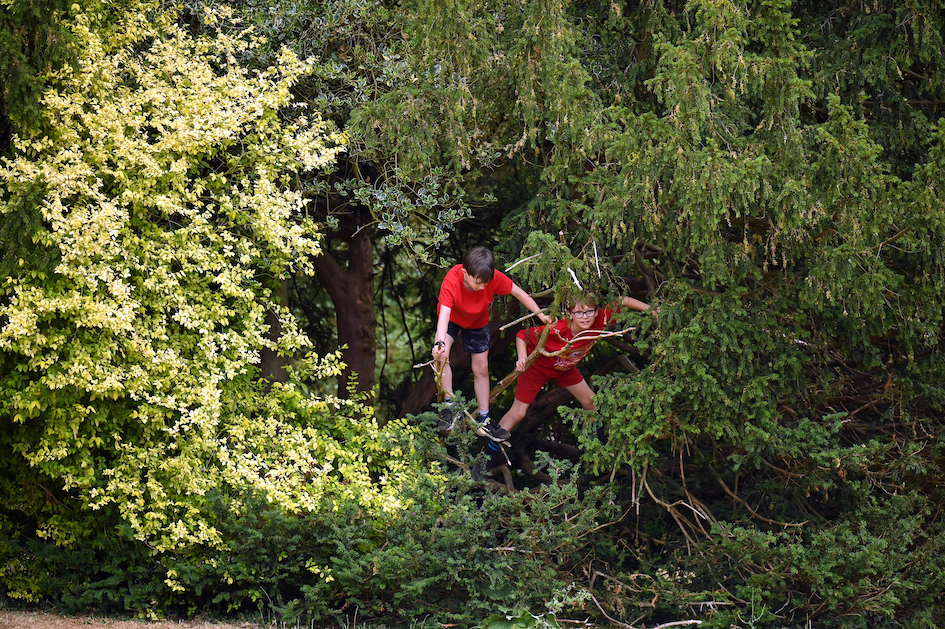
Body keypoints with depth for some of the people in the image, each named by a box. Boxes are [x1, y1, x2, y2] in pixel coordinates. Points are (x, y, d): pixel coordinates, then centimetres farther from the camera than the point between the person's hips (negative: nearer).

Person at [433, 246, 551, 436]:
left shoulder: (495, 278, -33)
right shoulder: (451, 281, -41)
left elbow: (518, 292, -16)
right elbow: (444, 313, -50)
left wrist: (540, 314, -14)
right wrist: (440, 343, -66)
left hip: (478, 322, 3)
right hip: (452, 318, -3)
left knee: (481, 368, 6)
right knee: (440, 355, -28)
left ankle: (484, 420, 18)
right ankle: (450, 405, -16)